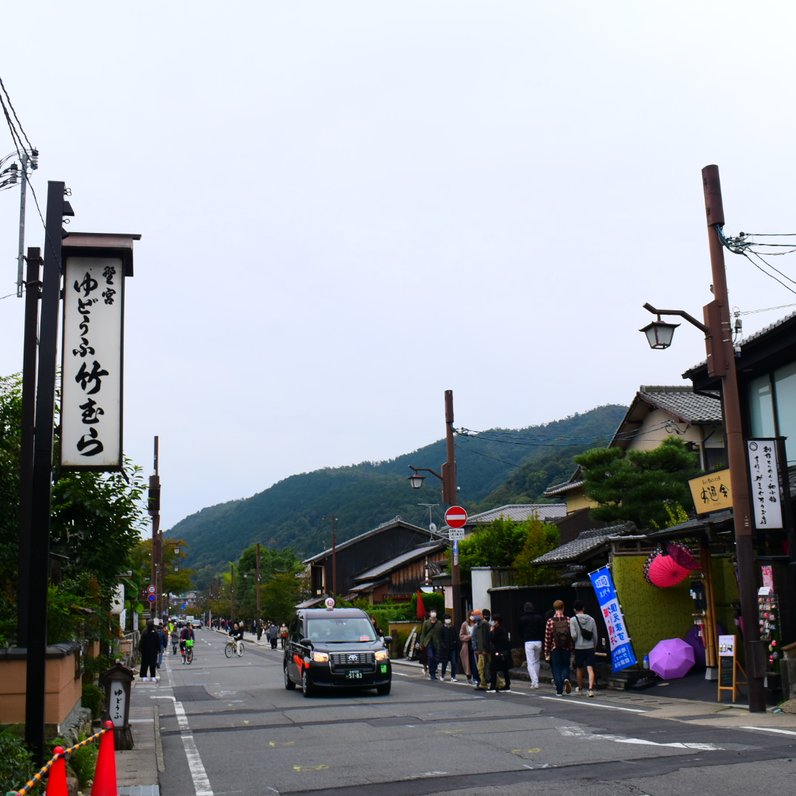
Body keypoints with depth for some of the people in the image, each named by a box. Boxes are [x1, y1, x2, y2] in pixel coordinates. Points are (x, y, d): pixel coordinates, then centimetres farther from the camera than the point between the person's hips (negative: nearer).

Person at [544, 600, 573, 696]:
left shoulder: (550, 621, -7)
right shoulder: (568, 620, -3)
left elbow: (547, 638, -6)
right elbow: (572, 636, -2)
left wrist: (546, 653, 0)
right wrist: (571, 650, 9)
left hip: (555, 649, -1)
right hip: (566, 649, 1)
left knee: (556, 670, 8)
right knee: (565, 666, 18)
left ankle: (559, 690, 6)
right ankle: (566, 678, -11)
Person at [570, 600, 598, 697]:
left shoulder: (573, 620, -7)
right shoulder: (591, 619, 3)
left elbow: (573, 635, -13)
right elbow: (595, 636, 5)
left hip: (579, 648, -1)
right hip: (590, 647, 2)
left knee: (579, 668, 15)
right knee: (590, 668, -3)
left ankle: (580, 689, 29)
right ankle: (591, 688, -19)